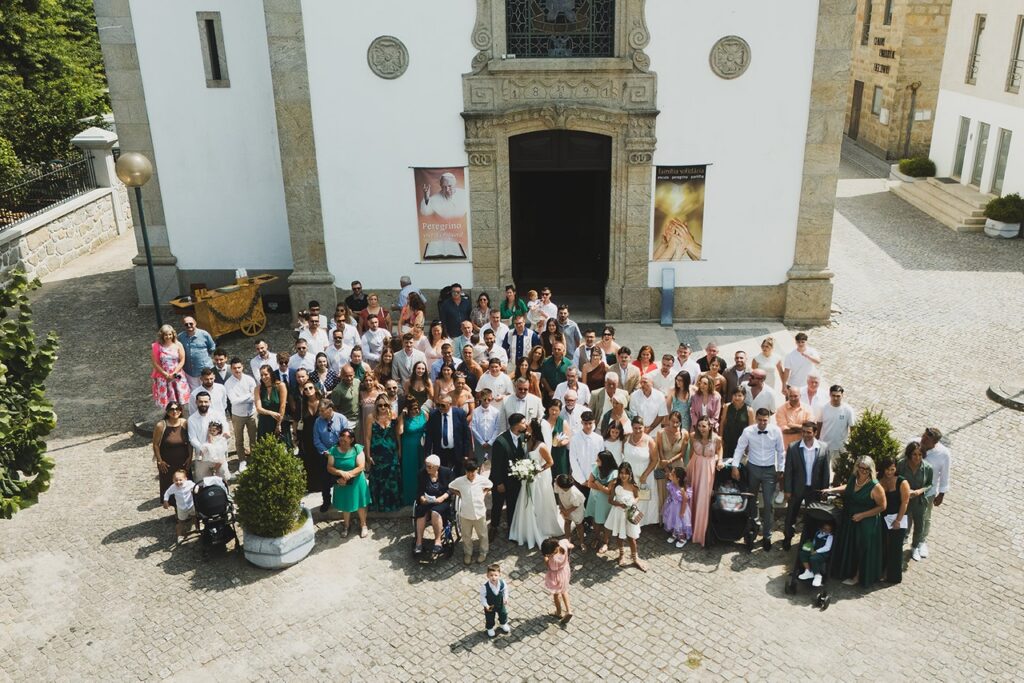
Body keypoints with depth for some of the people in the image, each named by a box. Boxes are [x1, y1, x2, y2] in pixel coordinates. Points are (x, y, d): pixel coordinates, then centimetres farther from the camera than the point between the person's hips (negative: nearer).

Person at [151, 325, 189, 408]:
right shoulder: (157, 346, -6)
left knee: (180, 401, 5)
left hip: (177, 377, 1)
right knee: (166, 401, 2)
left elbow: (182, 361, -3)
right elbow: (155, 363, -6)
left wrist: (174, 374, -12)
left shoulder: (178, 345, -2)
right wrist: (166, 375, -11)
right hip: (163, 377, -1)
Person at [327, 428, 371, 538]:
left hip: (357, 482, -2)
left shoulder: (357, 449, -14)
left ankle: (363, 525, 31)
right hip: (342, 483, 2)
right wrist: (341, 473, -27)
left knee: (360, 504, 10)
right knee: (345, 505, 17)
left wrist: (348, 475, -25)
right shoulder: (333, 450, -7)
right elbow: (329, 468, -10)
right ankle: (346, 525, 39)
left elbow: (361, 467, -18)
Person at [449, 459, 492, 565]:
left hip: (480, 512, 0)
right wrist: (459, 494, -3)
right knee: (466, 536, 15)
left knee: (482, 534, 15)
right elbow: (450, 487, 6)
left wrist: (484, 493, -2)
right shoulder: (459, 481, -11)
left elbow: (490, 486, 10)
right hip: (465, 513, 0)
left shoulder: (482, 480, -10)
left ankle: (483, 552, 35)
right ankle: (467, 553, 34)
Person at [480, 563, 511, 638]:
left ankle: (503, 624, 59)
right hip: (490, 606, -3)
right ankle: (490, 629, 52)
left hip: (501, 604, 3)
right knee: (489, 618, 21)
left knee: (503, 614, 27)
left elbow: (505, 590, -5)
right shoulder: (485, 586, -36)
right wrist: (486, 605, -23)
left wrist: (505, 598, -11)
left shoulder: (502, 583, -28)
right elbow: (482, 596, -20)